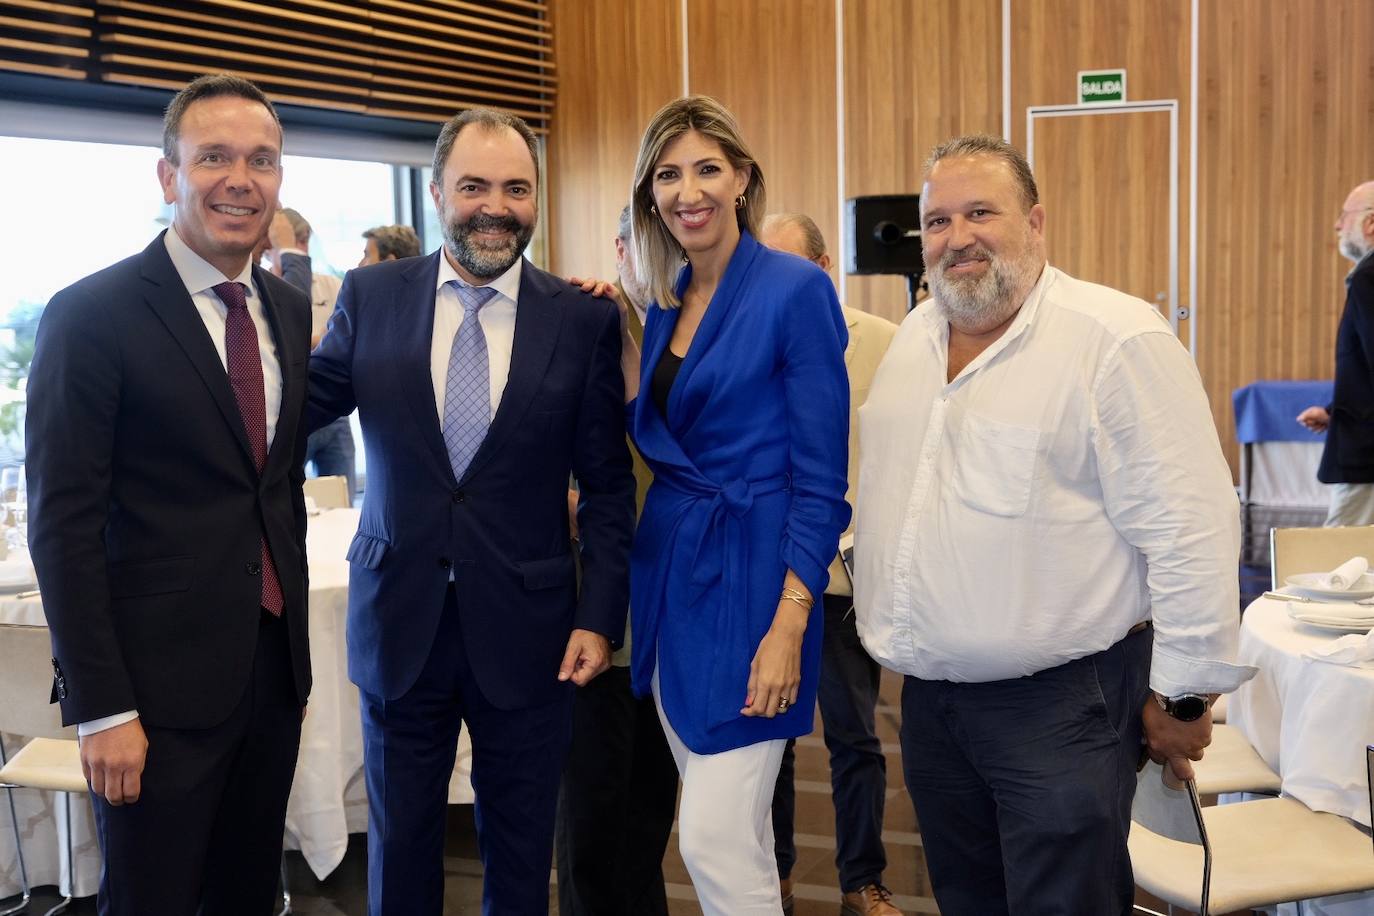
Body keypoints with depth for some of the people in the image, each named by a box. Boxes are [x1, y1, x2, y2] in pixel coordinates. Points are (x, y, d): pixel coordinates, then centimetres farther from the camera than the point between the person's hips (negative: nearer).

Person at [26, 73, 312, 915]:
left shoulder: (289, 311, 9)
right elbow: (64, 524, -13)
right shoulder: (92, 314, -11)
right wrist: (101, 709, -15)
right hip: (163, 683, -6)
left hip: (275, 667, 6)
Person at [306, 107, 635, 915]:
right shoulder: (372, 296, 0)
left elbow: (608, 483, 0)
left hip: (525, 628, -1)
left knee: (521, 851, 15)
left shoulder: (585, 320, -3)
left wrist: (601, 616, -4)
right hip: (401, 621, 1)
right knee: (401, 845, 16)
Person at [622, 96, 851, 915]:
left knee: (716, 838, -7)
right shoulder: (666, 302, 10)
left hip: (749, 576, -7)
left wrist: (789, 624, -19)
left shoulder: (796, 289, -11)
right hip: (669, 573, 7)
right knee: (728, 830, 16)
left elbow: (821, 476, -14)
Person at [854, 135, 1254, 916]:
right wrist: (881, 604, 20)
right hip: (930, 697, 7)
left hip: (1061, 703, -7)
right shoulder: (914, 337, 8)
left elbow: (1189, 527, -16)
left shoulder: (1117, 340, -16)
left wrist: (1183, 692, -13)